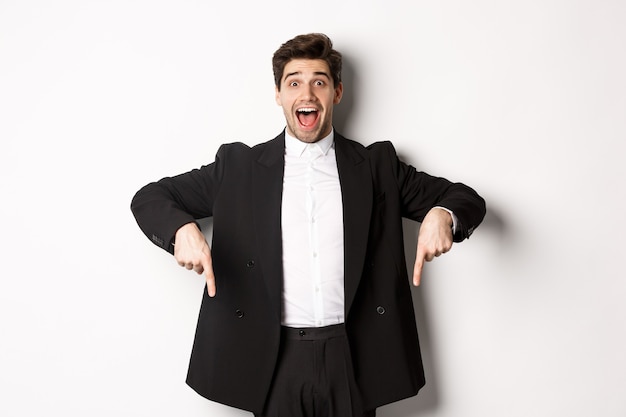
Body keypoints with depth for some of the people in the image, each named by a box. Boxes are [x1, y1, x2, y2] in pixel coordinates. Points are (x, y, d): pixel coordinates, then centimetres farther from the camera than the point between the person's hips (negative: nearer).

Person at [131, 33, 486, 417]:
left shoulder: (377, 165, 4)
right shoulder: (239, 166, 3)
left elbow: (466, 198, 7)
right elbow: (150, 198, 4)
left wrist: (441, 215, -18)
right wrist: (182, 228, -19)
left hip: (354, 360, 1)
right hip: (275, 362, 0)